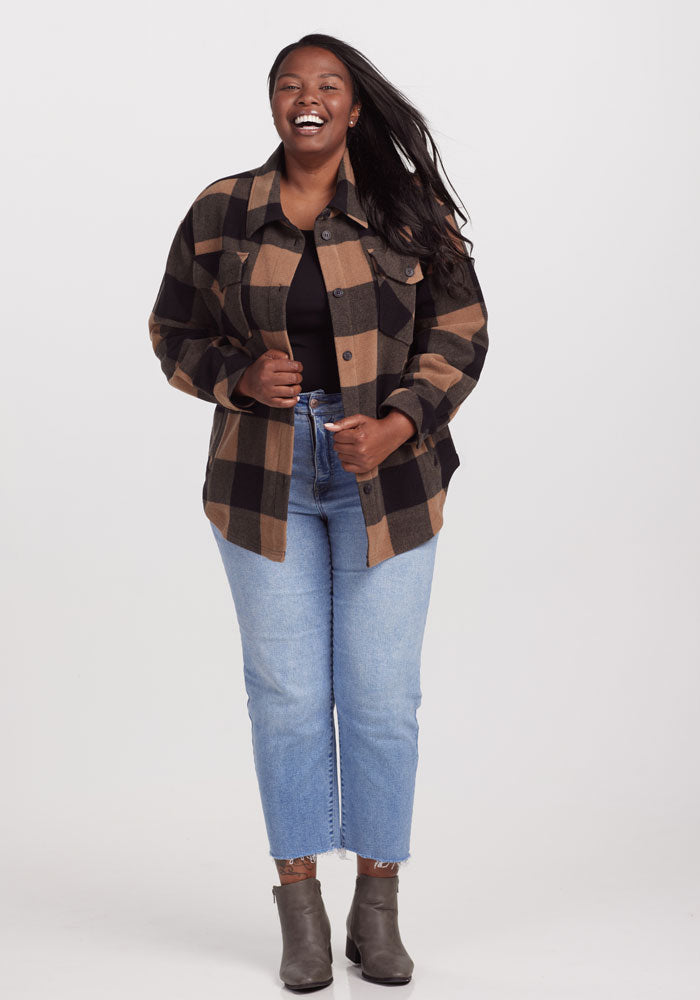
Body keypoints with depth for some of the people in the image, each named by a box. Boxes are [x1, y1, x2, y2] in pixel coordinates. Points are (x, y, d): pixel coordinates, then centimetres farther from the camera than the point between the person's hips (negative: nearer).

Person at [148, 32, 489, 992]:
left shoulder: (405, 208, -1)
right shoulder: (218, 213, 2)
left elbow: (459, 333, 0)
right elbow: (177, 333, 9)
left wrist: (395, 426, -15)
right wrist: (243, 378, -12)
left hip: (386, 476, 0)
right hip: (265, 476, 1)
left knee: (383, 694, 2)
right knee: (287, 693, 4)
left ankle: (378, 910, 17)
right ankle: (301, 913, 16)